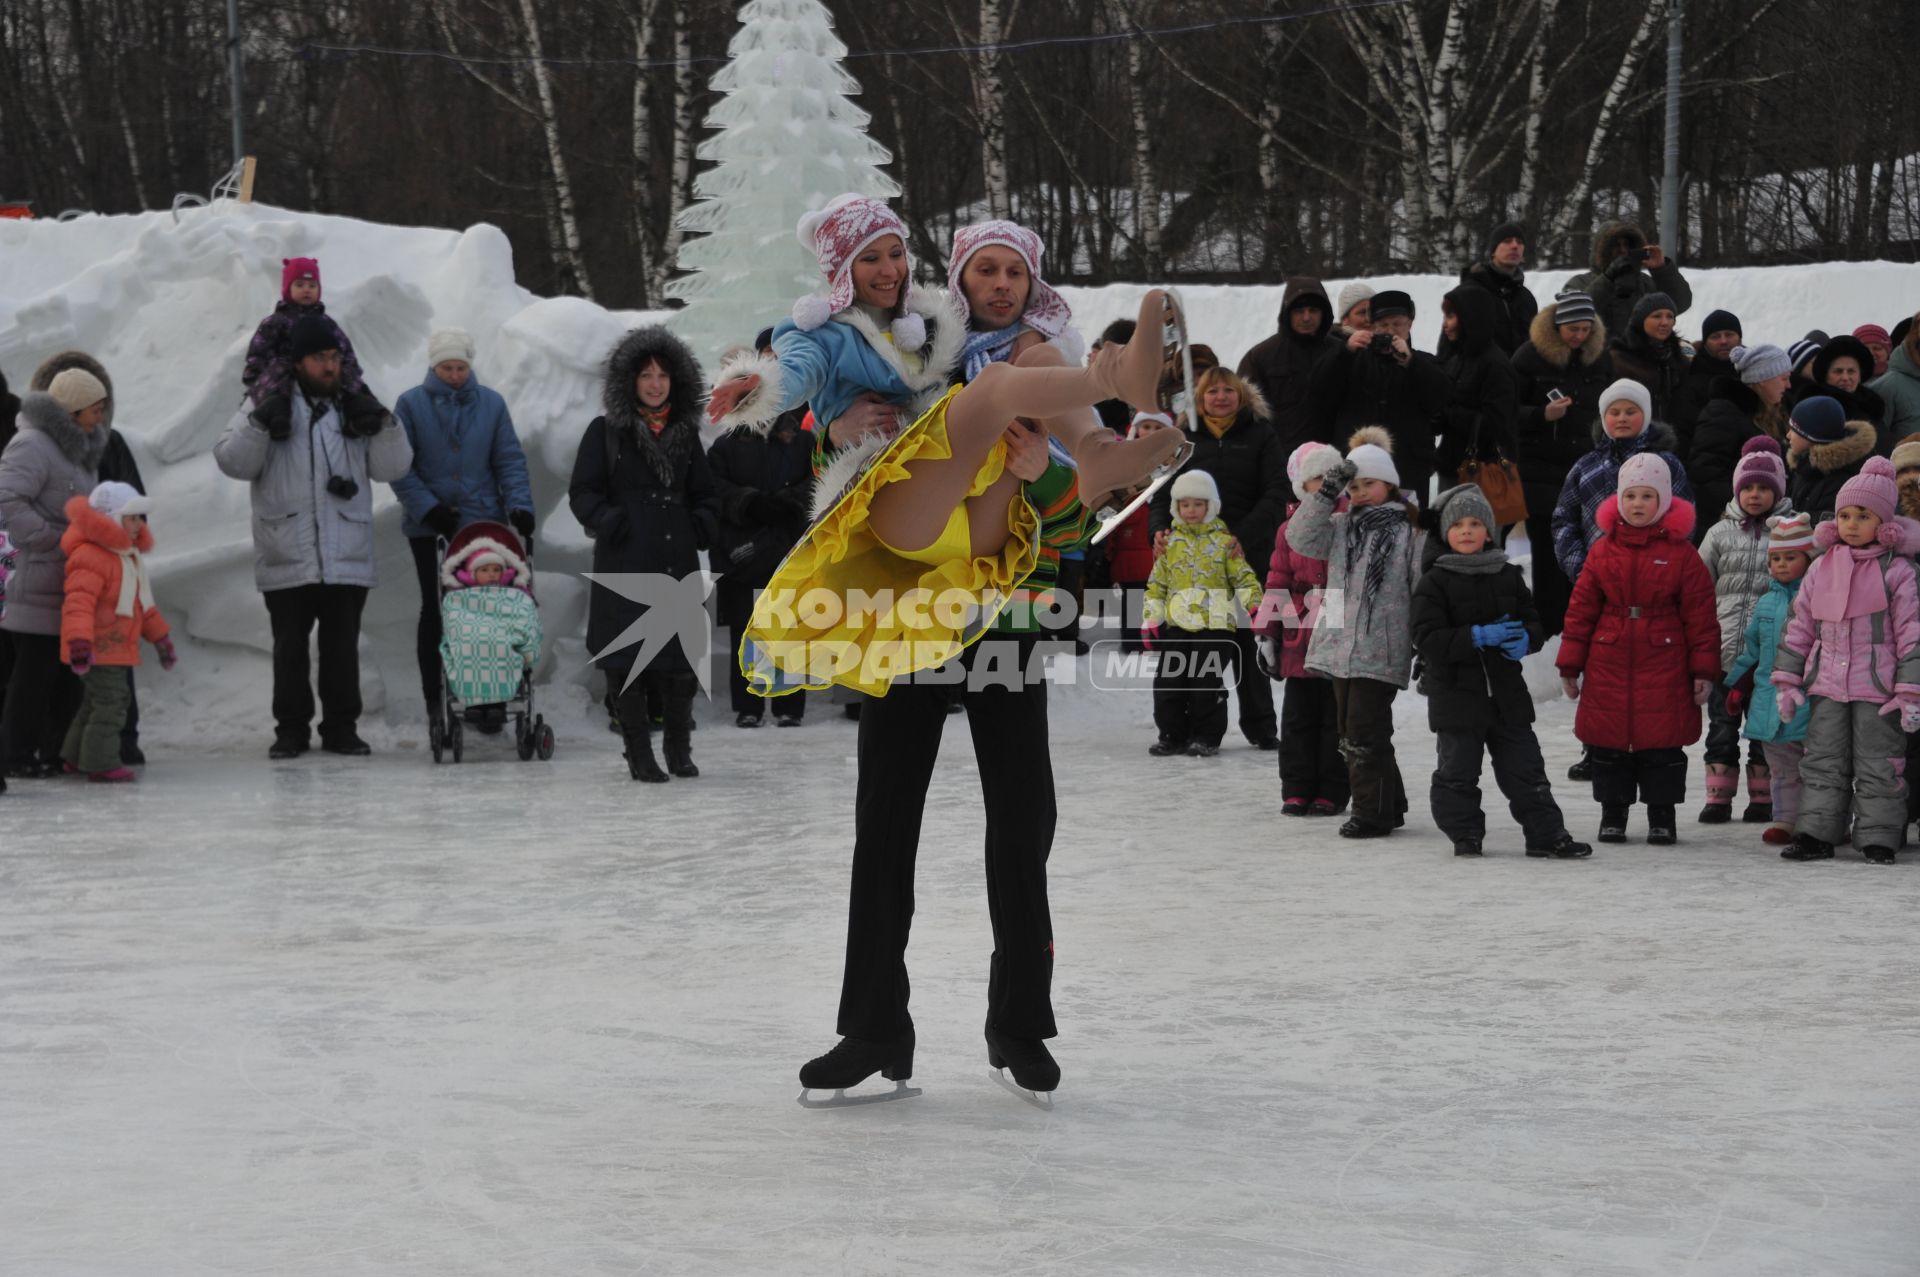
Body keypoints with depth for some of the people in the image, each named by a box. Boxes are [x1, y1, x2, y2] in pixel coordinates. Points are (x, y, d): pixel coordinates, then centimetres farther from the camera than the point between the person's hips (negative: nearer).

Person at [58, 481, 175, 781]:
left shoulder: (129, 557, 16)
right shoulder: (91, 557, -20)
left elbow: (143, 604, 25)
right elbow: (79, 602, -30)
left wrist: (160, 636, 26)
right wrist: (79, 642, -40)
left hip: (116, 648, 11)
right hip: (97, 648, -11)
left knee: (96, 703, 18)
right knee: (110, 703, -12)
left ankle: (76, 756, 29)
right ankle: (101, 762, -8)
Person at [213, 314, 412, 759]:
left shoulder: (356, 408, 10)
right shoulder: (269, 407, 4)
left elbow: (391, 468, 7)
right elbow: (232, 462, -4)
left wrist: (384, 426, -9)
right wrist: (259, 425, -19)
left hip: (348, 556, 2)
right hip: (287, 558, -1)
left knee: (342, 646, 6)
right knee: (289, 647, 4)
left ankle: (341, 727, 14)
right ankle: (291, 729, 12)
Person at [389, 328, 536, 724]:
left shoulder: (491, 403, 5)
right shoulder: (412, 404, 0)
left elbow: (510, 460, 5)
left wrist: (520, 504, -10)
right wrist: (427, 507, -14)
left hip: (483, 523, 1)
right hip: (430, 528, -1)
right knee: (435, 610, 5)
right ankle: (436, 700, 11)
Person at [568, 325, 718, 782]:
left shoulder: (685, 432, 15)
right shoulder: (606, 432, 4)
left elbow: (705, 495, 23)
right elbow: (582, 493, 3)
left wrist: (701, 529, 6)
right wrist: (612, 524, -11)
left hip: (678, 560, 3)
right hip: (625, 562, -3)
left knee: (685, 654, 0)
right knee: (629, 657, -3)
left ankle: (678, 747, 14)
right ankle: (639, 753, 5)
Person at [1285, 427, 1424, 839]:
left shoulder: (1409, 531, -3)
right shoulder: (1341, 527, 13)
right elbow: (1300, 538, -2)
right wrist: (1328, 491, -6)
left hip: (1381, 649, -7)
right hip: (1340, 646, 7)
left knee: (1364, 732, -9)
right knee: (1350, 730, 12)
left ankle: (1372, 812, 1)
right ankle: (1389, 805, 23)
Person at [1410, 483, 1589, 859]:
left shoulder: (1508, 577, 7)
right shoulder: (1434, 582, -6)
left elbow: (1533, 623, 11)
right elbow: (1427, 638, -15)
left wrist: (1525, 641, -14)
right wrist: (1478, 637, -23)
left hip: (1506, 691, 3)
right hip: (1455, 692, -3)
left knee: (1525, 768, 6)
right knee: (1457, 771, 3)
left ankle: (1546, 834, 11)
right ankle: (1465, 834, 17)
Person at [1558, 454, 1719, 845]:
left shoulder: (1681, 552, -1)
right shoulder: (1604, 550, 5)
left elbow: (1700, 614, 0)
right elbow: (1581, 608, 7)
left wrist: (1704, 669, -3)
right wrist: (1570, 665, 5)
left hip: (1664, 664, -2)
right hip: (1609, 663, 2)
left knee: (1663, 742, 1)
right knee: (1609, 744, 7)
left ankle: (1662, 817, 13)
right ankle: (1612, 814, 19)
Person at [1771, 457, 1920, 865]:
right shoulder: (1822, 568, 9)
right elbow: (1800, 627, 13)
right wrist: (1787, 680, 9)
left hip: (1877, 687, -5)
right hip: (1827, 685, 5)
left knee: (1878, 766, 1)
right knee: (1823, 762, 8)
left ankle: (1878, 839, 7)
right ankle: (1815, 834, 12)